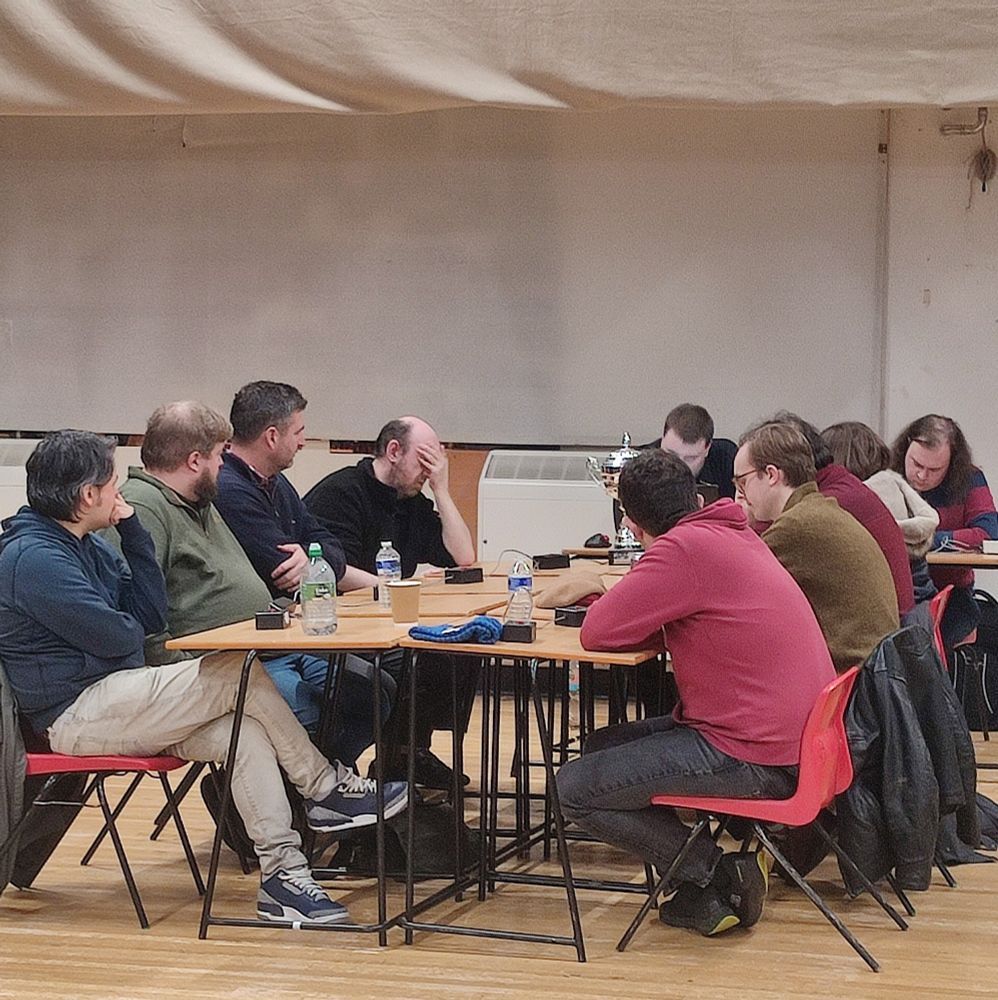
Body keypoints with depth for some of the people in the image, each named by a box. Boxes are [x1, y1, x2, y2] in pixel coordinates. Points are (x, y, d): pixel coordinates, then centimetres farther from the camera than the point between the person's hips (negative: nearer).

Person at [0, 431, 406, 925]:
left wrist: (132, 529, 4)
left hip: (112, 705, 10)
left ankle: (282, 872, -16)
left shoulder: (86, 546, 16)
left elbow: (151, 615, 9)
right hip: (76, 714, -10)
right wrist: (128, 625, 6)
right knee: (240, 673, -17)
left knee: (245, 732, -11)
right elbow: (118, 638, -18)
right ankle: (327, 789, -3)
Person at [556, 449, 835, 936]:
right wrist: (634, 595, 10)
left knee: (575, 789, -3)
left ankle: (722, 877, 2)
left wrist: (618, 598, 5)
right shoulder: (737, 535, 12)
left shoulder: (686, 548, -17)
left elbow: (598, 632, -16)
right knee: (602, 747, 21)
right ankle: (703, 895, 15)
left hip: (755, 758, -10)